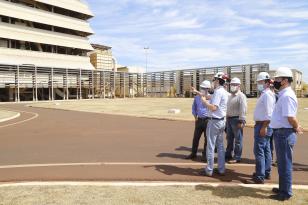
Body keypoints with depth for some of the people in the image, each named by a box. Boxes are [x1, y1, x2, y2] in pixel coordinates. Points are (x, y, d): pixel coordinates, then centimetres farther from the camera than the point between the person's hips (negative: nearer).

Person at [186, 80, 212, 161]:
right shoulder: (197, 97, 7)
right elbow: (194, 108, 18)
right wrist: (195, 117, 8)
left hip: (207, 120, -4)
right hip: (199, 120, 4)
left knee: (207, 138, 5)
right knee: (195, 137, 8)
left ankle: (205, 154, 17)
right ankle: (193, 153, 20)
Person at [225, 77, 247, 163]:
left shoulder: (241, 96, -10)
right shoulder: (230, 96, 17)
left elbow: (243, 109, -17)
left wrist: (241, 121, -21)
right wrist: (227, 119, 15)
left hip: (237, 119, -9)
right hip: (229, 119, 9)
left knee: (238, 139, 0)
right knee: (229, 138, 17)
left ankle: (237, 157, 8)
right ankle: (228, 155, 29)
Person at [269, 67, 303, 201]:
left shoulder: (287, 96, -20)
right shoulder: (283, 94, 12)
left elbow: (291, 117, -25)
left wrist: (296, 128, -8)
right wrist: (296, 127, 9)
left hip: (284, 134, -10)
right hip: (281, 133, 10)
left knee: (285, 164, 3)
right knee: (282, 163, 21)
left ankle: (286, 193, 17)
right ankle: (283, 188, 36)